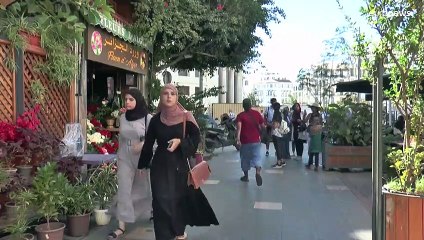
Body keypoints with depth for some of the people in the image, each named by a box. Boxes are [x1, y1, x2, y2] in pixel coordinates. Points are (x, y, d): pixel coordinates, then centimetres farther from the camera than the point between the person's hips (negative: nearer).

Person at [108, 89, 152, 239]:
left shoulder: (147, 118, -10)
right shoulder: (122, 117, 4)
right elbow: (121, 138, 13)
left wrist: (143, 145, -25)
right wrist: (119, 155, 16)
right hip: (124, 158, 3)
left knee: (145, 187, 15)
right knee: (123, 191, -2)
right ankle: (121, 226, 3)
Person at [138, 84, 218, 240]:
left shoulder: (185, 117, -4)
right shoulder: (156, 119, 1)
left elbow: (196, 138, -4)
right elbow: (148, 143, 8)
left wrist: (180, 142, -20)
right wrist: (142, 165, 12)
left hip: (179, 163, -1)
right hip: (160, 164, 1)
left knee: (179, 197, 10)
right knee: (162, 200, -4)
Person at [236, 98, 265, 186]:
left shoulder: (240, 115, -6)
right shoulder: (257, 113, 1)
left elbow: (239, 126, -23)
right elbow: (263, 125, 5)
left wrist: (238, 137, -30)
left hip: (245, 140, -1)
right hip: (256, 140, 1)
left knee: (245, 158, 15)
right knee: (257, 156, -1)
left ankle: (246, 176, 29)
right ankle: (258, 172, -29)